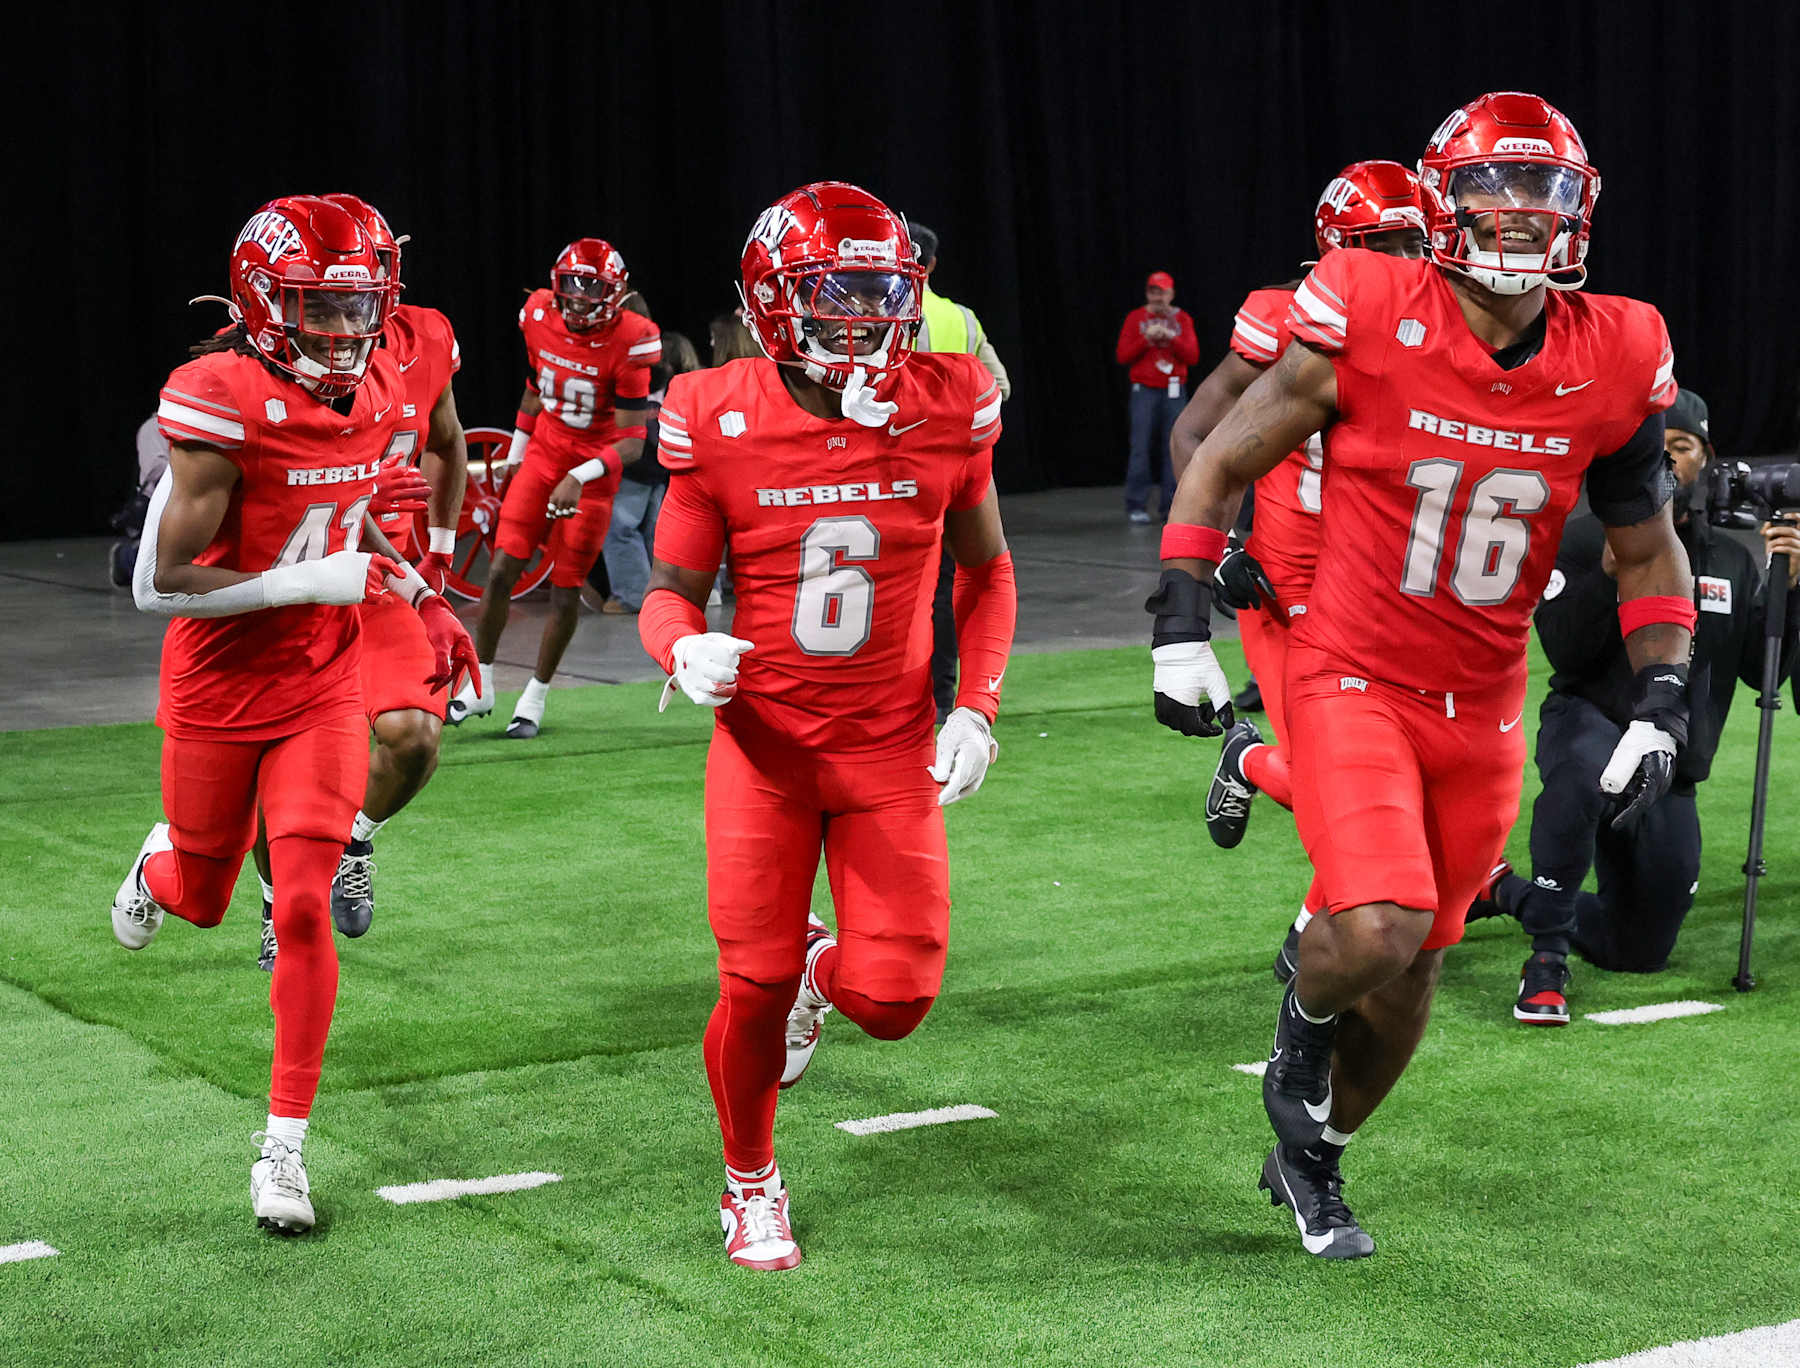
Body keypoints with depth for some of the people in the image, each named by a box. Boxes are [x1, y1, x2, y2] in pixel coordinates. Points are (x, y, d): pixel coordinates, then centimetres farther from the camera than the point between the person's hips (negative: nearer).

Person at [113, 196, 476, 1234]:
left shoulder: (380, 394, -3)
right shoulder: (222, 404, -23)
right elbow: (160, 583, -24)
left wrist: (425, 600, 10)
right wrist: (319, 582, -26)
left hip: (323, 689, 3)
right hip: (218, 691, -3)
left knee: (303, 909, -7)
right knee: (201, 902, 17)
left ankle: (286, 1144, 4)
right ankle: (160, 866, 57)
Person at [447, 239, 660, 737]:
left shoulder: (629, 343, -20)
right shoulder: (541, 317, -6)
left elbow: (633, 442, -19)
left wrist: (579, 479, -31)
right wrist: (514, 458, 18)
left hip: (592, 472, -4)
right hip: (542, 456, 4)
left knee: (566, 590, 1)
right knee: (503, 568, -3)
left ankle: (535, 698, 17)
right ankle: (481, 685, 11)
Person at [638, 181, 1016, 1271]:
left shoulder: (946, 412, -6)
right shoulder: (722, 425, -11)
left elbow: (985, 570, 9)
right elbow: (672, 588, 0)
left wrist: (977, 709, -1)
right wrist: (684, 651, -23)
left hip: (891, 743, 1)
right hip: (763, 740, -1)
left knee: (895, 1000, -5)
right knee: (753, 987, -1)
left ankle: (824, 965, 34)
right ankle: (751, 1185, 28)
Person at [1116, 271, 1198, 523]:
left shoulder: (1182, 319, 9)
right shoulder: (1135, 318, 7)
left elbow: (1192, 356, 1)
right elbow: (1123, 356, 1)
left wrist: (1171, 338, -12)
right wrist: (1146, 339, -11)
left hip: (1174, 391, 1)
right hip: (1144, 391, -1)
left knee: (1173, 448, -2)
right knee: (1141, 448, -7)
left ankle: (1172, 506, 3)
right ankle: (1137, 506, -5)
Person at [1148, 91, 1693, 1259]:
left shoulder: (1615, 364, -5)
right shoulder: (1371, 323, -15)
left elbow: (1648, 550, 9)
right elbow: (1221, 466, -3)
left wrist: (1660, 710, -1)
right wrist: (1182, 631, -9)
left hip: (1481, 710, 4)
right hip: (1354, 681, -4)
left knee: (1409, 984, 12)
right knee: (1377, 932, -24)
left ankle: (1311, 1159, 40)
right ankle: (1305, 1019, 13)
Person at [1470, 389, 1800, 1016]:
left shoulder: (1732, 562, 9)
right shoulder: (1584, 539, -4)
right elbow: (1566, 652, -13)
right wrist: (1610, 573, -26)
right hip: (1589, 722, -5)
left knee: (1641, 952, 10)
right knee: (1585, 775, -45)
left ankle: (1507, 892, 34)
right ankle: (1547, 959, -30)